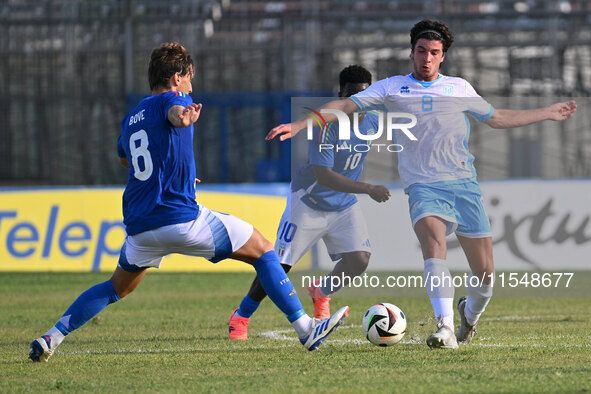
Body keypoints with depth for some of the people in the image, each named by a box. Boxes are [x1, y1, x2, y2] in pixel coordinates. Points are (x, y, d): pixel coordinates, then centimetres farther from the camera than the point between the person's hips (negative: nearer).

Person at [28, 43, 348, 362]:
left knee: (117, 288, 28)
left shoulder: (130, 119, 20)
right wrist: (185, 116, -51)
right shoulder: (171, 99, -1)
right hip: (181, 218, -7)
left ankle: (51, 338, 14)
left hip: (139, 225, 7)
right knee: (262, 252, 4)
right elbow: (175, 113, -27)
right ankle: (306, 329, -2)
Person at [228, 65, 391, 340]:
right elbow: (323, 175, -35)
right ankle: (241, 317, 16)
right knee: (279, 266, -4)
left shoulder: (372, 120, -6)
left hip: (344, 205, 5)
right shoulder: (327, 124, -28)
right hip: (308, 202, -5)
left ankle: (321, 293, 18)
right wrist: (368, 189, -40)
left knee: (359, 260, -12)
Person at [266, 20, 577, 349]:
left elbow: (497, 119, 28)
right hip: (424, 186, -2)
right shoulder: (393, 88, 9)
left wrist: (548, 113, 30)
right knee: (433, 238, -32)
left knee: (485, 273, -3)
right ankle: (446, 328, -41)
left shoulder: (459, 88, 15)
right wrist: (299, 125, -7)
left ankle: (470, 313, 32)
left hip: (464, 184, 2)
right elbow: (345, 106, 4)